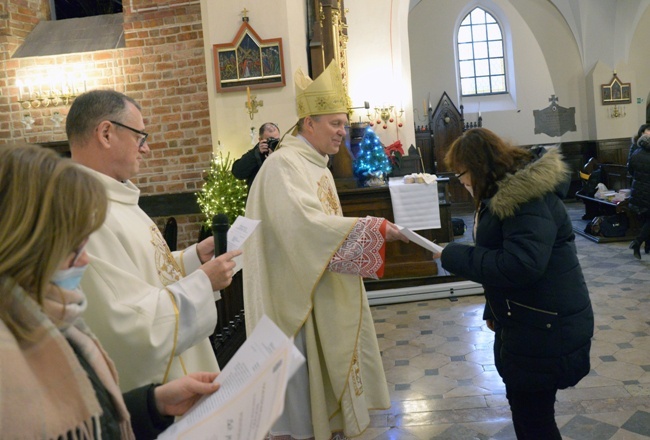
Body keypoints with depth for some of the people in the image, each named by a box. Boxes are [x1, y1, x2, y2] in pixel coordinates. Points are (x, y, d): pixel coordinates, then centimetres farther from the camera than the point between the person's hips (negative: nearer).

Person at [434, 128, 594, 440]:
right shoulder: (506, 192, 10)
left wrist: (455, 256, -24)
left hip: (546, 327, -10)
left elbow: (520, 266, -32)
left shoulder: (528, 196, -23)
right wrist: (494, 310, 23)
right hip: (524, 321, 10)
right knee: (525, 407, 22)